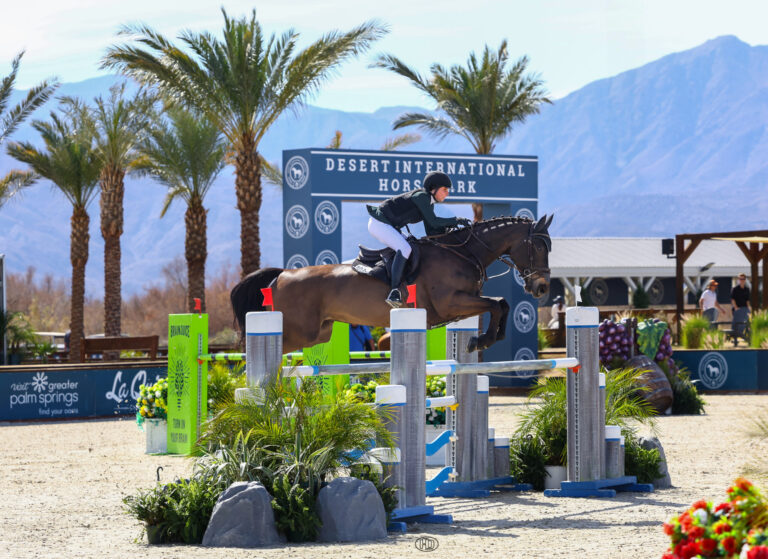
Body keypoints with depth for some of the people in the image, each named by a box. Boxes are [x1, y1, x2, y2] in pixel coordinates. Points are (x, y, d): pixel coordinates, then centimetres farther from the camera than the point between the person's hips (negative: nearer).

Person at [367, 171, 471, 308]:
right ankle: (394, 292, -31)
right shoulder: (421, 196, -17)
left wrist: (448, 226, -6)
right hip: (379, 223, -11)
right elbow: (433, 222, -21)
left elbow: (431, 232, 8)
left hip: (389, 226, 11)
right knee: (405, 249, -25)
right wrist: (456, 220, -14)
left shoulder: (429, 202, 11)